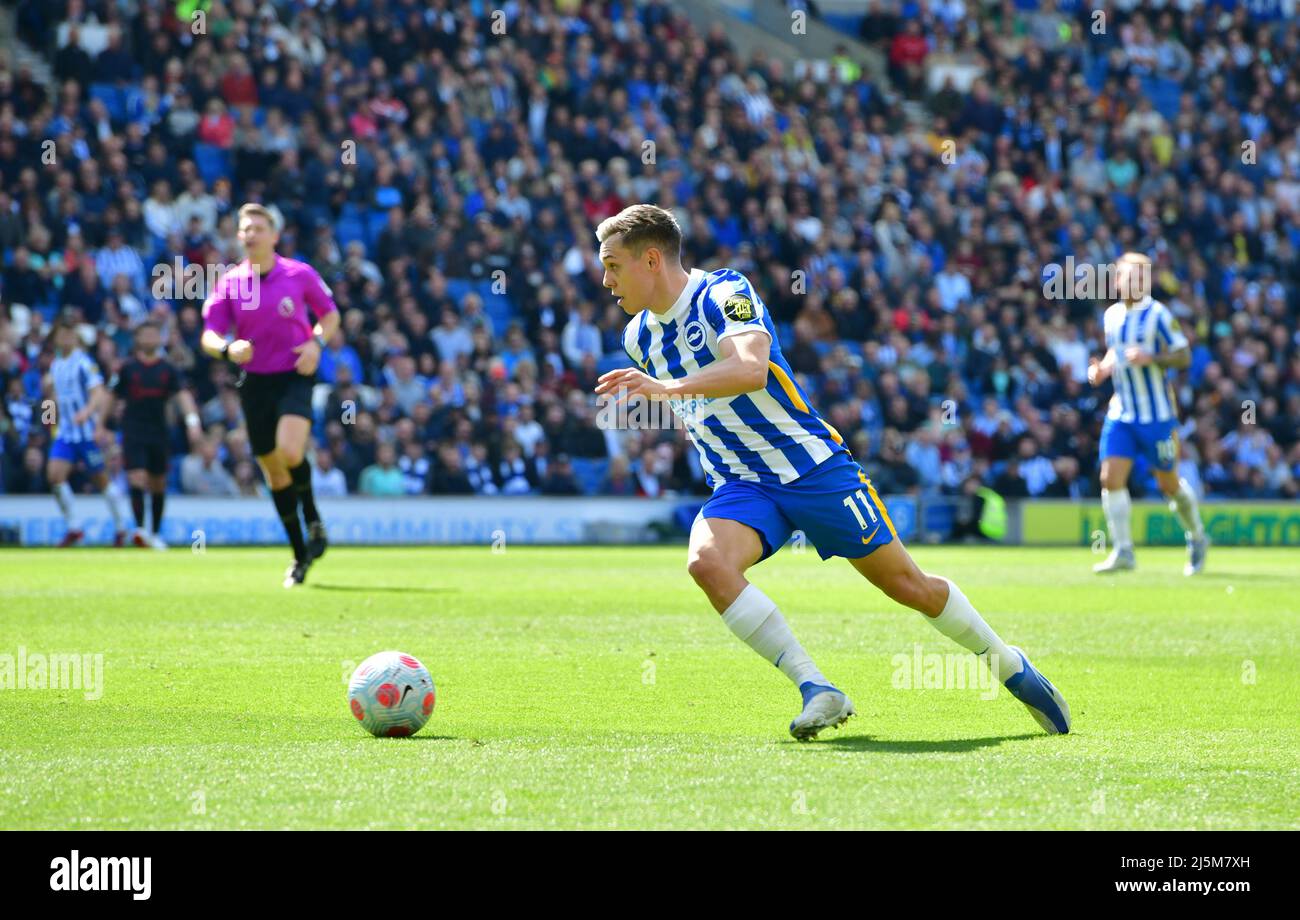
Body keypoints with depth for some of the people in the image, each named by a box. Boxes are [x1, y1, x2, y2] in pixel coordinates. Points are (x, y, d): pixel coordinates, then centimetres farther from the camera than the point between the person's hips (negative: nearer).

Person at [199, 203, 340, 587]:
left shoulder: (300, 274, -2)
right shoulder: (229, 283, 2)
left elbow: (329, 314, 11)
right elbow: (208, 336, 1)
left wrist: (317, 342, -8)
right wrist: (227, 348, -21)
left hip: (294, 375, -3)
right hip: (254, 382, 3)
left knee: (290, 451, -27)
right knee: (273, 471, 6)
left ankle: (312, 520, 1)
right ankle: (301, 555, 20)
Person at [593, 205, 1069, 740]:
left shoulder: (724, 293, -16)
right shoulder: (639, 337, 6)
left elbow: (751, 369, -36)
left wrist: (670, 388, -48)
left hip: (810, 465, -5)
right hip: (740, 487, 5)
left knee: (906, 583, 1)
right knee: (707, 561, -28)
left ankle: (1010, 667, 25)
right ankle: (817, 690, -25)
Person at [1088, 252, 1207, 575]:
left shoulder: (1158, 315, -9)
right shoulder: (1111, 315, 7)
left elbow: (1184, 355, -9)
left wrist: (1151, 358, -24)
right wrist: (1102, 369, 4)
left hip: (1157, 415, -4)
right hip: (1121, 413, 4)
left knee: (1169, 484, 6)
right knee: (1111, 478, -11)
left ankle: (1197, 539, 30)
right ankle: (1123, 552, -6)